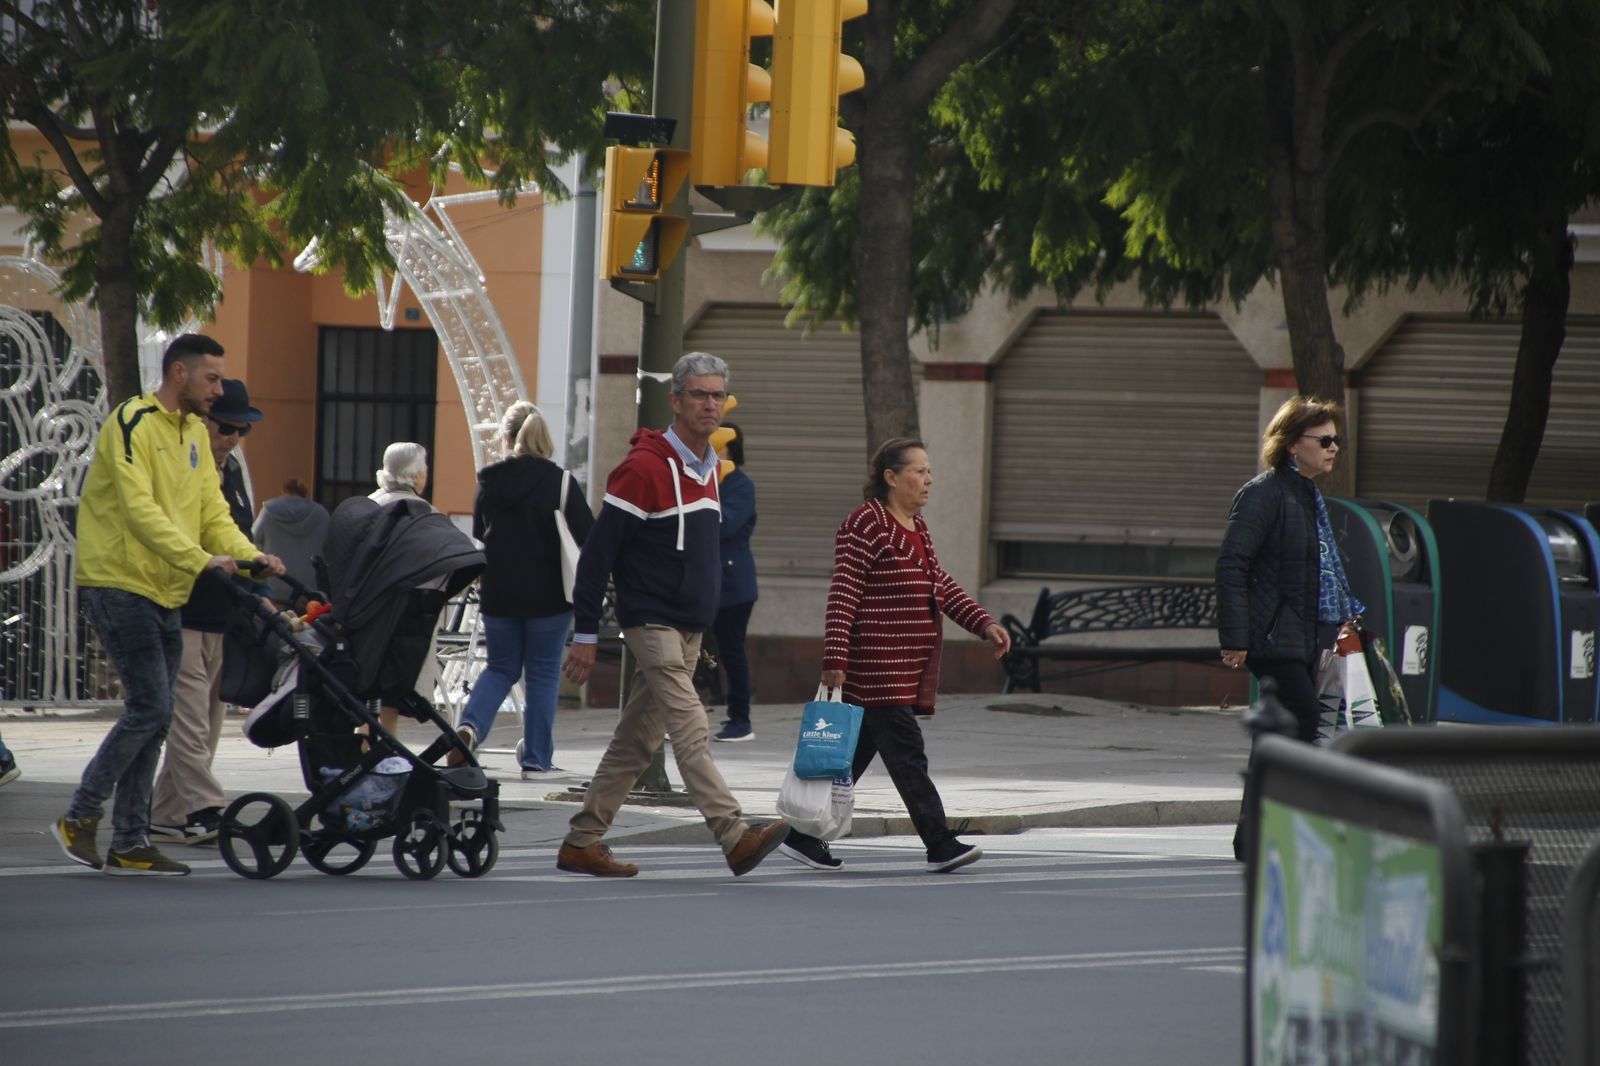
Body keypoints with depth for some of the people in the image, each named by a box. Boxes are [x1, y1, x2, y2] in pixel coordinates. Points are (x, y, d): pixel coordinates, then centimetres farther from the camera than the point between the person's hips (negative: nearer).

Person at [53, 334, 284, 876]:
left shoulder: (194, 432, 15)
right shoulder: (133, 424, -13)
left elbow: (212, 510, 11)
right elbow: (139, 510, -24)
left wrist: (248, 556, -8)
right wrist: (200, 560, -33)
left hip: (165, 594, 9)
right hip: (119, 584, -9)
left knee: (153, 718, 7)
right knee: (150, 708, -14)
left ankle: (130, 844, 12)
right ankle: (79, 818, -3)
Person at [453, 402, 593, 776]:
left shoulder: (489, 482, 0)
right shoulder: (559, 482, -10)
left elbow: (477, 539, 11)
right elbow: (588, 538, -9)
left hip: (498, 592, 3)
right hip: (547, 593, -3)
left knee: (502, 667, 16)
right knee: (542, 672, 8)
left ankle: (471, 724, -9)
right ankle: (536, 757, 10)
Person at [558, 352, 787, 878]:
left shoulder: (708, 467, 13)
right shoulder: (645, 466, -13)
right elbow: (597, 552, -13)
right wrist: (586, 633, -14)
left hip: (689, 628, 9)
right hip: (652, 623, -9)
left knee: (636, 741, 10)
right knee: (690, 733, -16)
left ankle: (581, 844, 16)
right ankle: (736, 838, -25)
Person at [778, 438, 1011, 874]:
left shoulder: (917, 527, 18)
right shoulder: (865, 524, -11)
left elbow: (942, 586, 21)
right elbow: (843, 594, -16)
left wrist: (984, 623, 9)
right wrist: (834, 659, -21)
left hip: (909, 668, 10)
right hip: (876, 666, -10)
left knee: (857, 753, 11)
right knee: (906, 753, -10)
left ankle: (803, 837, 18)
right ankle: (940, 845, -11)